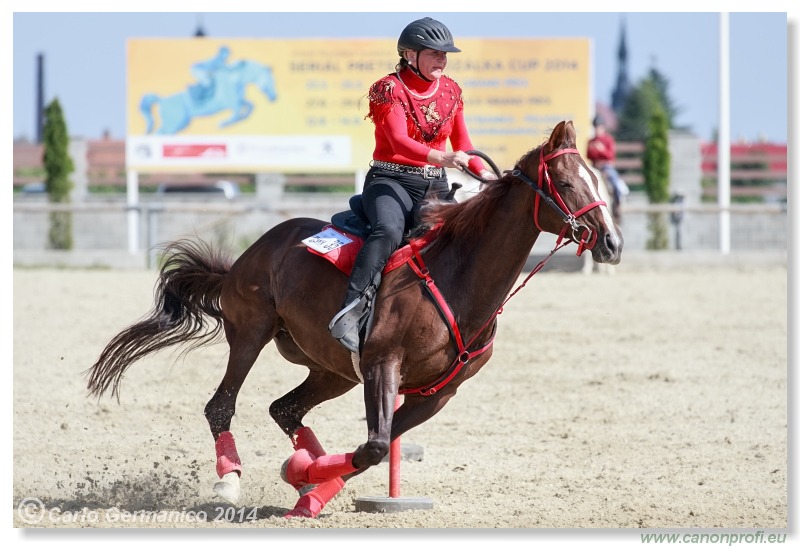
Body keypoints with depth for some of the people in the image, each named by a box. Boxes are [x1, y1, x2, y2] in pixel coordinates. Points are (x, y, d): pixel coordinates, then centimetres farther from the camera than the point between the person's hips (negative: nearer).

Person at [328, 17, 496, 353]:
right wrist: (442, 158, -38)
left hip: (435, 186, 7)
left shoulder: (450, 91, 12)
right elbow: (399, 140, -21)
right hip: (391, 181, -7)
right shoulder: (389, 89, -7)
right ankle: (351, 313, -45)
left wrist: (482, 172, -4)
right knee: (389, 230, -36)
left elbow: (461, 142, 16)